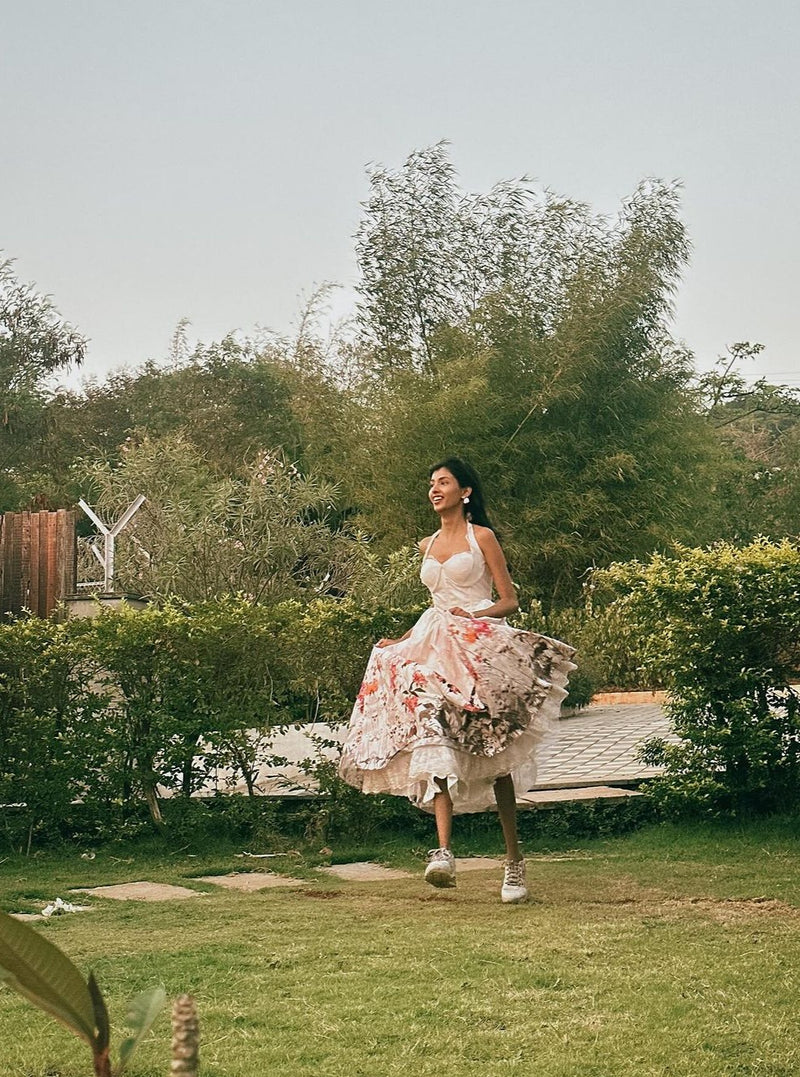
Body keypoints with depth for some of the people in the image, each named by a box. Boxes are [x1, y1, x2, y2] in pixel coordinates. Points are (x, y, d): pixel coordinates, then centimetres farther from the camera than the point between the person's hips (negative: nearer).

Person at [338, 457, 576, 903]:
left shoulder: (481, 537, 2)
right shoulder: (428, 546, 20)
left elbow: (509, 601, 0)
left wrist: (473, 615, -17)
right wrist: (401, 640, 25)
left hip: (480, 646, -5)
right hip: (435, 649, 5)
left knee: (493, 756, -4)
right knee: (433, 738, -19)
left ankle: (515, 860, 5)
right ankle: (444, 853, -29)